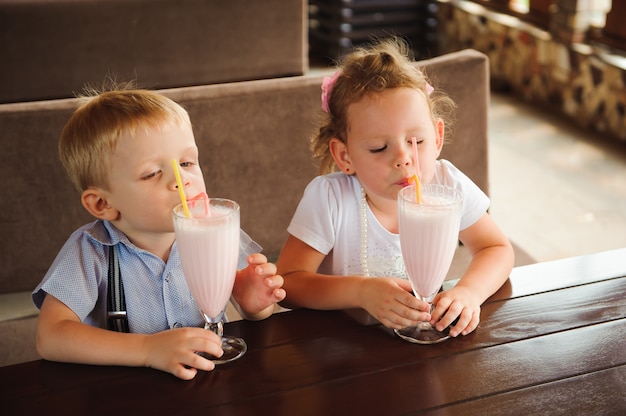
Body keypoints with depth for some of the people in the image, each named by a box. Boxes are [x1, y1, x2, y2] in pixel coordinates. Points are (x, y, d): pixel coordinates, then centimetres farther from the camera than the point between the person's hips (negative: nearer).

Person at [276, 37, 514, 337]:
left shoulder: (447, 184, -11)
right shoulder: (328, 197, -19)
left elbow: (497, 250, 0)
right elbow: (287, 282, -18)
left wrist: (469, 291, -20)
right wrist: (361, 292, -31)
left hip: (429, 332, 3)